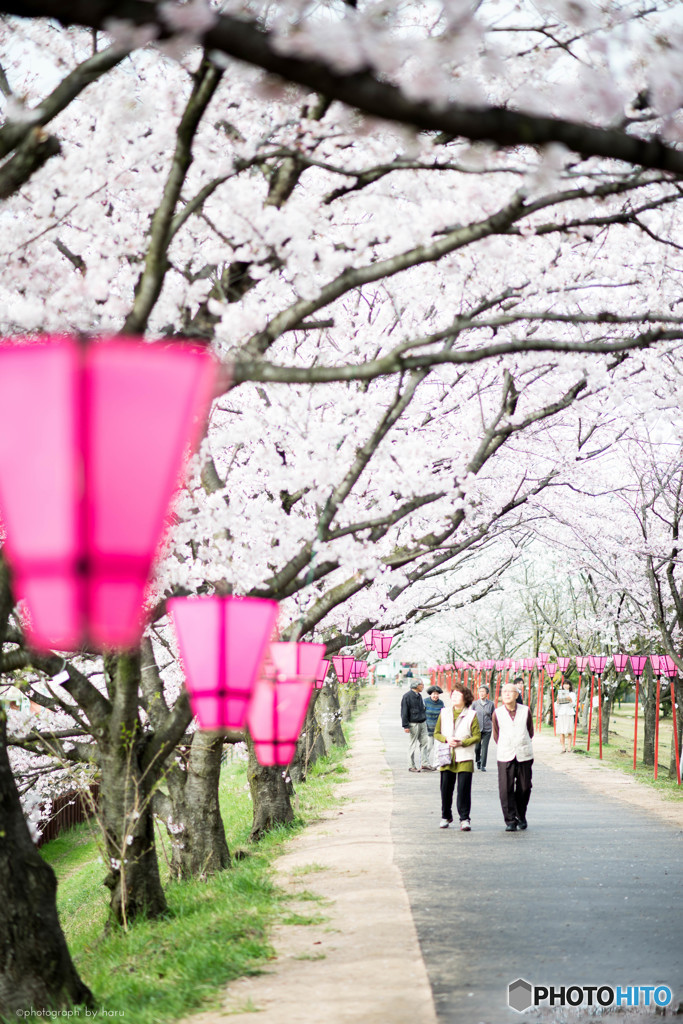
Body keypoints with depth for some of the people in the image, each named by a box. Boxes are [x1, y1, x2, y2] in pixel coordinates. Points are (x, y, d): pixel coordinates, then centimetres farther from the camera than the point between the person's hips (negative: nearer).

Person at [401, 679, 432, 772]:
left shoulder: (419, 696, 14)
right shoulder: (407, 696, -9)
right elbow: (404, 712, -10)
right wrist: (406, 726, -14)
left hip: (422, 723, 7)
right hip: (413, 724, -7)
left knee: (424, 743, 2)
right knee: (413, 745, -1)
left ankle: (425, 763, 5)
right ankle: (411, 766, 6)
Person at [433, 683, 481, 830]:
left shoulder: (471, 715, 0)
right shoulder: (444, 713, 10)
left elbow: (477, 736, -2)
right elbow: (436, 733, 12)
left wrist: (462, 743, -15)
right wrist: (446, 739, -8)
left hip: (465, 758, -3)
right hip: (447, 757, 3)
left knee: (464, 789, -7)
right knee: (445, 788, 5)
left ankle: (464, 819, 0)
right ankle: (446, 817, 21)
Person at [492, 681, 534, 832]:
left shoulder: (525, 710, 3)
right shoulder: (497, 713, 2)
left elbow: (530, 732, 15)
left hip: (524, 755, 1)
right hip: (505, 757, -1)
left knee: (524, 788, 5)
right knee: (506, 789, -7)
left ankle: (521, 816, 25)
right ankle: (510, 820, -1)